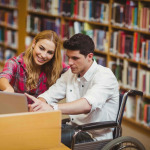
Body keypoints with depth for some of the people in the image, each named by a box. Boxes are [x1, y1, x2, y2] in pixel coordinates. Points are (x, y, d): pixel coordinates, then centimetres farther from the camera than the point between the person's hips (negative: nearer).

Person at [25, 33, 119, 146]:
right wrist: (39, 103, -20)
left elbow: (88, 104, -33)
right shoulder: (70, 73, 9)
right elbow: (49, 95, 6)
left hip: (96, 137, -6)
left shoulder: (105, 76, -16)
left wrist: (53, 108, -46)